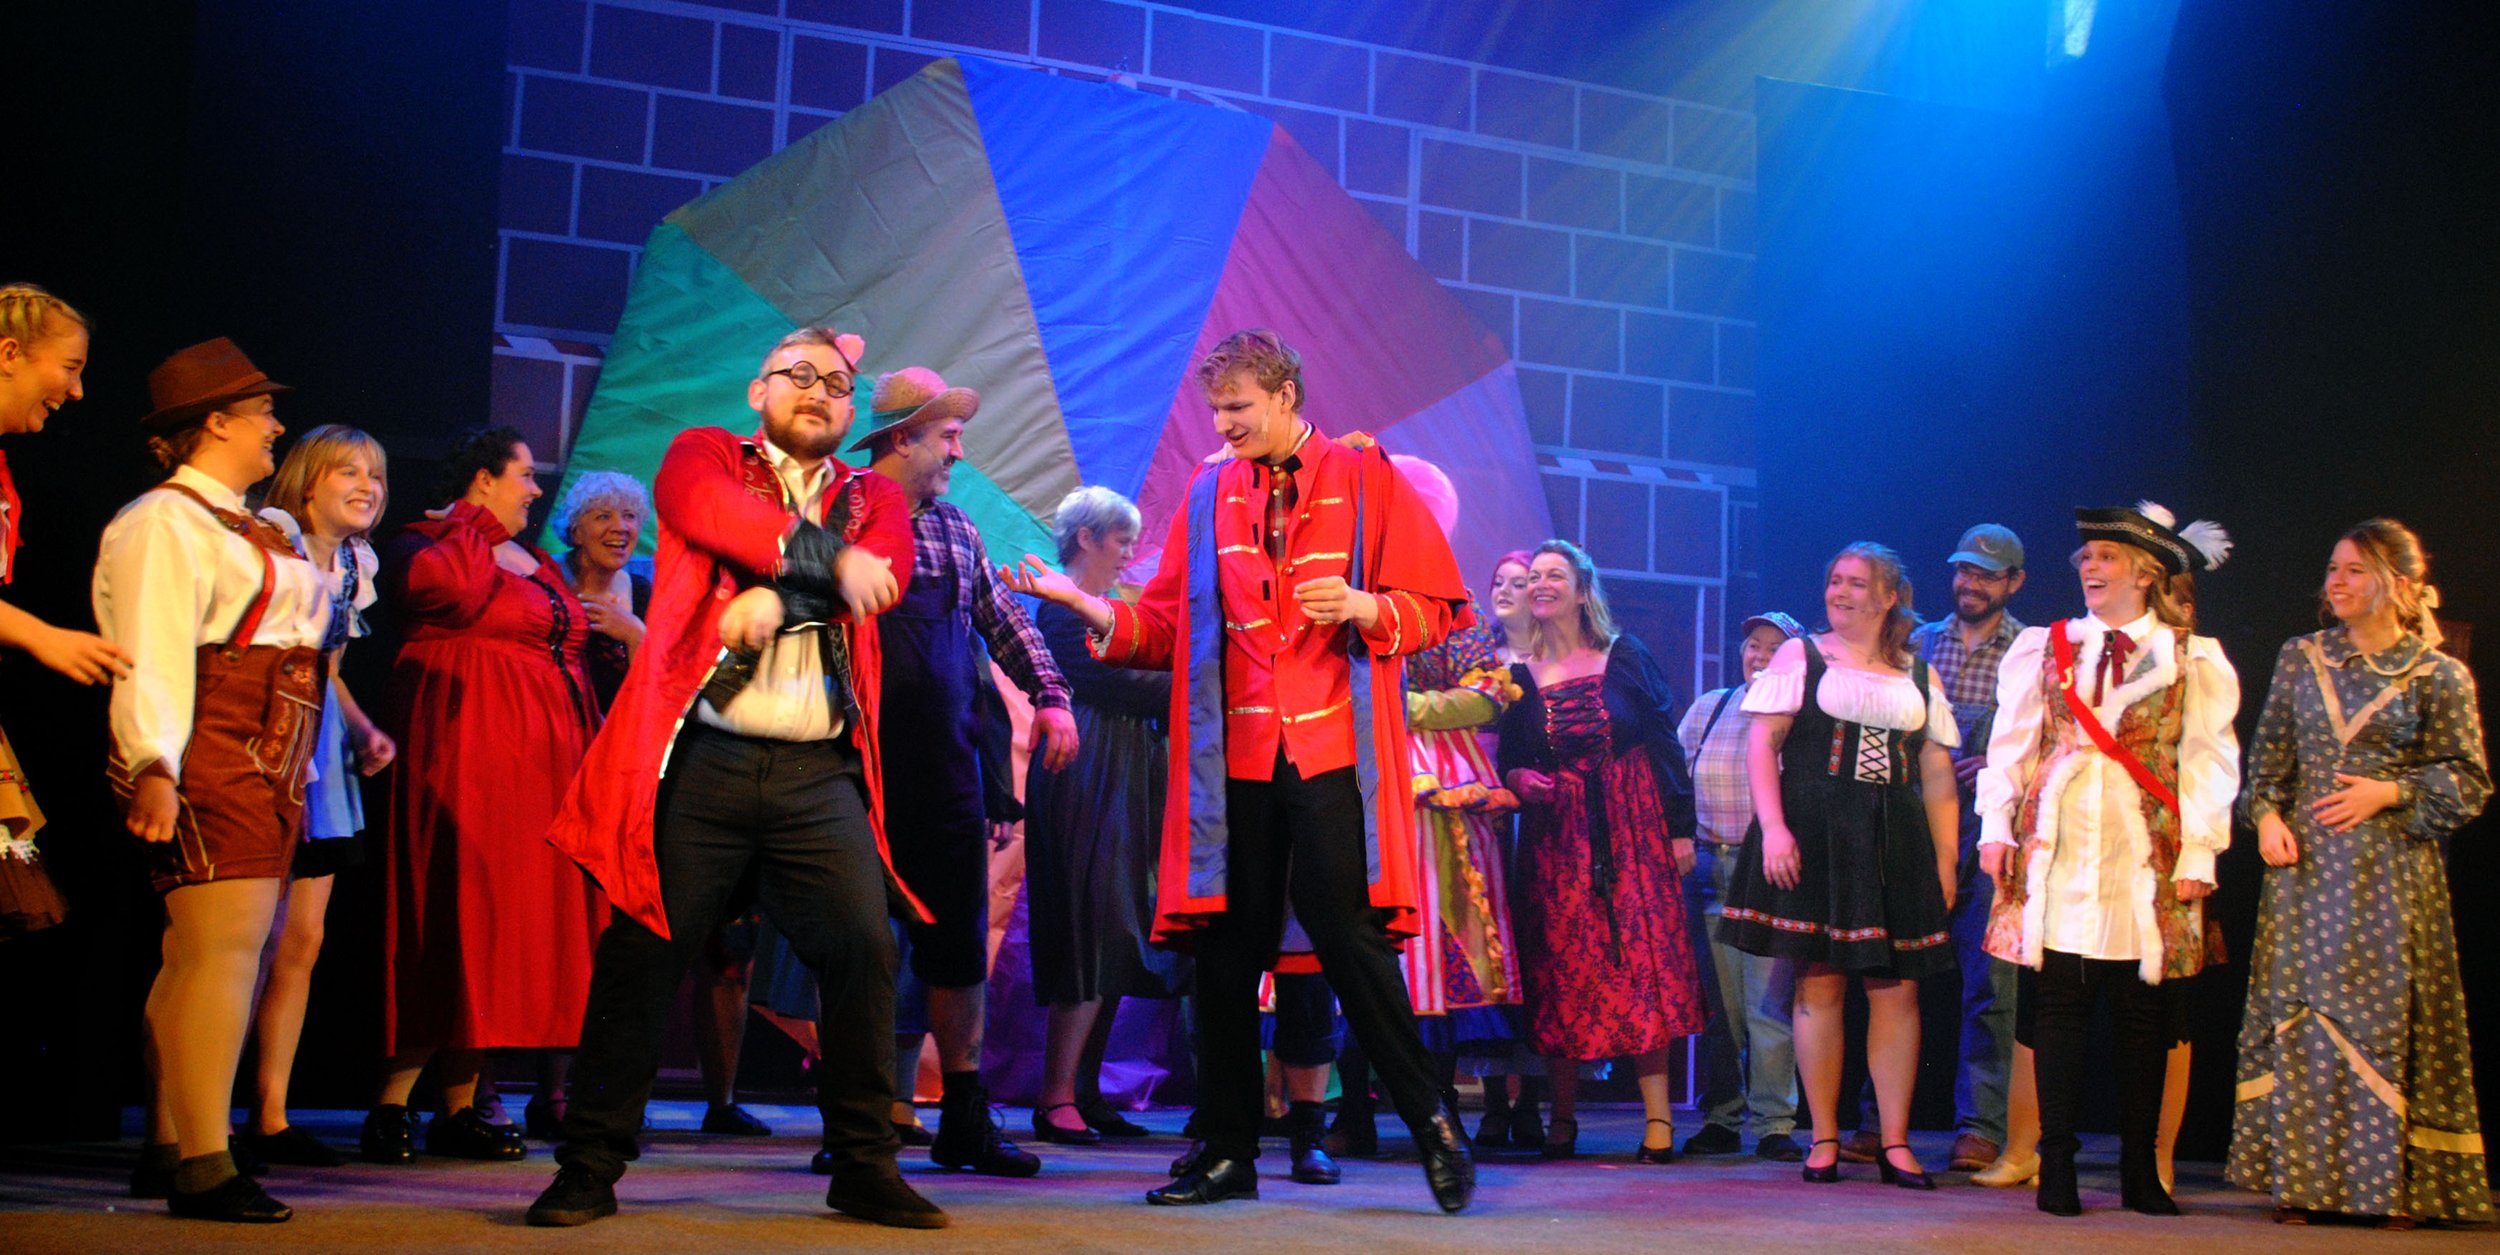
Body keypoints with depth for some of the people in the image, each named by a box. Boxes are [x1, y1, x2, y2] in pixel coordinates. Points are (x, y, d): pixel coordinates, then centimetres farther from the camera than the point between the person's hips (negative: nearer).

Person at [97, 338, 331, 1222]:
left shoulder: (250, 529, 22)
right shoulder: (166, 522, -7)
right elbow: (153, 657, -18)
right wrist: (152, 767, -26)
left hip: (264, 773, 9)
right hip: (210, 766, -9)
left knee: (202, 958, 10)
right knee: (220, 949, -13)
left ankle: (168, 1146, 15)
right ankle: (203, 1169, -13)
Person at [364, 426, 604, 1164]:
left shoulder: (537, 564, 23)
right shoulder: (425, 545, -1)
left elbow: (569, 663, 24)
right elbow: (451, 592, -25)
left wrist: (586, 763, 16)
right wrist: (472, 525, -8)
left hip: (539, 765, 8)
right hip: (465, 754, -8)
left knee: (513, 922, 5)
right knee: (453, 916, -11)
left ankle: (460, 1107, 10)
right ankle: (392, 1103, -6)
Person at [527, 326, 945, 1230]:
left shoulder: (873, 496, 19)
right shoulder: (703, 453, 13)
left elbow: (884, 571, -2)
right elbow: (711, 512, -11)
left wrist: (778, 590, -17)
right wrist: (825, 555, -15)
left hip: (821, 772, 2)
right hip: (701, 758, -2)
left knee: (863, 947, -4)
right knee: (643, 951, -1)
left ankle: (863, 1164, 9)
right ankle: (590, 1166, 11)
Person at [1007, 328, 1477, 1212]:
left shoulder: (1365, 477, 3)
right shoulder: (1208, 493, 13)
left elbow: (1439, 606, 2)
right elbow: (1168, 626, 11)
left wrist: (1367, 608, -16)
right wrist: (1090, 607, -5)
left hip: (1334, 754, -4)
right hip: (1235, 759, 4)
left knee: (1348, 936, -9)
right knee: (1227, 949, 5)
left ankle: (1433, 1125, 6)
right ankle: (1227, 1153, 17)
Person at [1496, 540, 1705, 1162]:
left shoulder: (1626, 656, 3)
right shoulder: (1520, 673, 7)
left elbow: (1665, 743, 2)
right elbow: (1509, 760, 12)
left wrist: (1681, 828, -3)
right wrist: (1518, 779, -11)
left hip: (1632, 830, -2)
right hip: (1556, 837, 2)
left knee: (1642, 962, -6)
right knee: (1563, 969, 0)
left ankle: (1658, 1119, -5)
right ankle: (1562, 1118, 7)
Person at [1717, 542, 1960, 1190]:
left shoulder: (1917, 674, 15)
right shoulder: (1801, 655, 7)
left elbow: (1938, 773, 14)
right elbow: (1761, 742, -2)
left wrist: (1945, 861, 7)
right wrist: (1773, 827, -14)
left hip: (1896, 843, 3)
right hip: (1815, 837, -2)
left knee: (1898, 987, 0)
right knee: (1819, 983, -2)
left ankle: (1895, 1142, 7)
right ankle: (1823, 1140, 5)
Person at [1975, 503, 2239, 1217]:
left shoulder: (2193, 660, 8)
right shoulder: (2042, 648, 13)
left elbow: (2207, 760, 3)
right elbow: (2010, 742, 10)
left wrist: (2199, 851, -4)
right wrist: (1996, 825, 1)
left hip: (2146, 855, -1)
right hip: (2057, 849, 1)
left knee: (2144, 1009, 3)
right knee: (2059, 1002, -1)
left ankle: (2140, 1171, 12)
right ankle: (2057, 1166, 3)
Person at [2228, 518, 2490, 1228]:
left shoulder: (2440, 676, 1)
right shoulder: (2300, 660, 10)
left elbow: (2470, 783, 1)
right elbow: (2268, 756, 13)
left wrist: (2390, 793, -12)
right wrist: (2266, 815, -3)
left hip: (2390, 874, -3)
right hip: (2305, 866, 3)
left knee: (2389, 1016, -3)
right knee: (2298, 1013, 1)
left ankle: (2395, 1185, 6)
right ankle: (2301, 1180, 7)